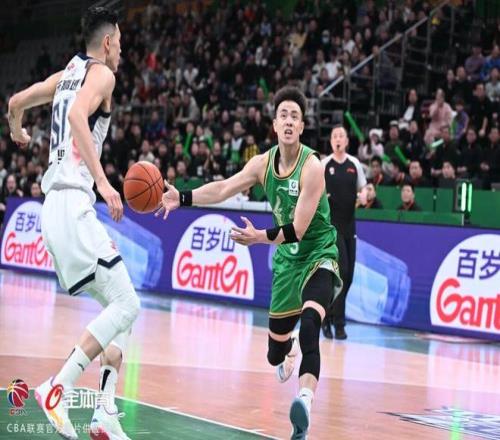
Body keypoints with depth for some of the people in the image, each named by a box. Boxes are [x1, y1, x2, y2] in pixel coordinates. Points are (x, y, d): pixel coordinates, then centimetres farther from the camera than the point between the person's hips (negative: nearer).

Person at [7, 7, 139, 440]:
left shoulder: (67, 75, 21)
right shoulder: (101, 73, -3)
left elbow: (16, 101, 33)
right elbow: (77, 115, -23)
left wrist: (17, 132, 55)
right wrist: (103, 181, -29)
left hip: (57, 205, 9)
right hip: (73, 204, -9)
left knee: (121, 306, 9)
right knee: (125, 305, -13)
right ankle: (57, 388, -18)